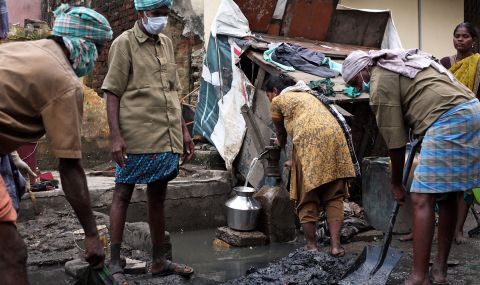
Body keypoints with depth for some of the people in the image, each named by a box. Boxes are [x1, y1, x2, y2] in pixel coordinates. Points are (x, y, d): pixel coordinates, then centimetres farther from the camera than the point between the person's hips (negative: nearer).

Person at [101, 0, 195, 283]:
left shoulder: (167, 43, 14)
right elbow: (112, 93, -7)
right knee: (123, 195, 2)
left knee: (158, 197, 12)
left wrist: (184, 129, 15)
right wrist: (116, 136, -15)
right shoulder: (124, 43, -4)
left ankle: (159, 260, 22)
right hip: (136, 137, -6)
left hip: (166, 137, 6)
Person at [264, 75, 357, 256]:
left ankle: (311, 246, 8)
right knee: (334, 197, 8)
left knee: (307, 198, 5)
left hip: (309, 141, -6)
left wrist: (281, 144, 53)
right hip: (335, 135, 6)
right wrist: (295, 161, 48)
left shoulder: (278, 100, 16)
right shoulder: (307, 95, 35)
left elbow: (281, 133, 29)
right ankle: (335, 245, 1)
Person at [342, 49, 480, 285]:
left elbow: (394, 139, 0)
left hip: (448, 121, -10)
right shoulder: (399, 63, 27)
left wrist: (396, 183, 10)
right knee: (447, 195, 14)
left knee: (421, 199, -9)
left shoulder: (380, 82, 0)